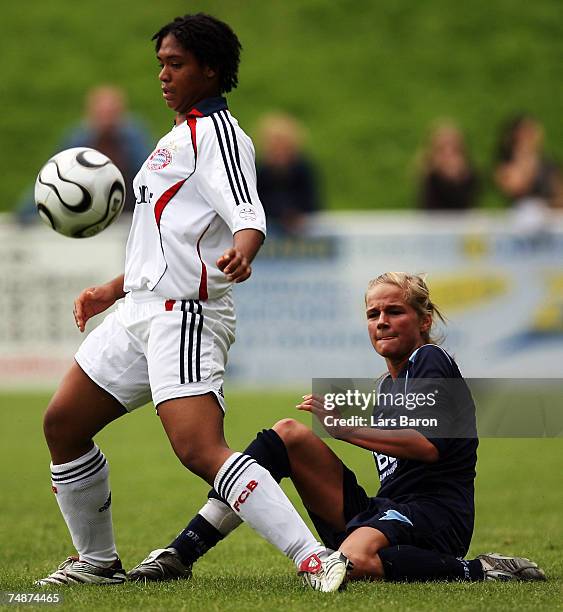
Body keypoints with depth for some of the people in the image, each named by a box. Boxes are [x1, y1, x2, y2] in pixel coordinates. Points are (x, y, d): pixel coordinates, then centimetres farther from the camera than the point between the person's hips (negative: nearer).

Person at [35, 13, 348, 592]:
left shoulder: (216, 131, -8)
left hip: (185, 315, -10)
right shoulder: (179, 137, 22)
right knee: (63, 424, 14)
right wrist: (112, 290, 31)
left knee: (200, 451, -25)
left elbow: (248, 216, -23)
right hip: (142, 309, 10)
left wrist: (241, 250, -45)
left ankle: (315, 559, -31)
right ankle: (97, 561, 27)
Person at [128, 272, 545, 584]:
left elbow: (428, 445, -17)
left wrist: (347, 428, -13)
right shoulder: (387, 385, 25)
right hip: (384, 509, 9)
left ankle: (479, 571, -20)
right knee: (288, 434, -4)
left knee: (353, 560, -42)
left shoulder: (432, 361, -1)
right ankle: (181, 554, -10)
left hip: (433, 514, -9)